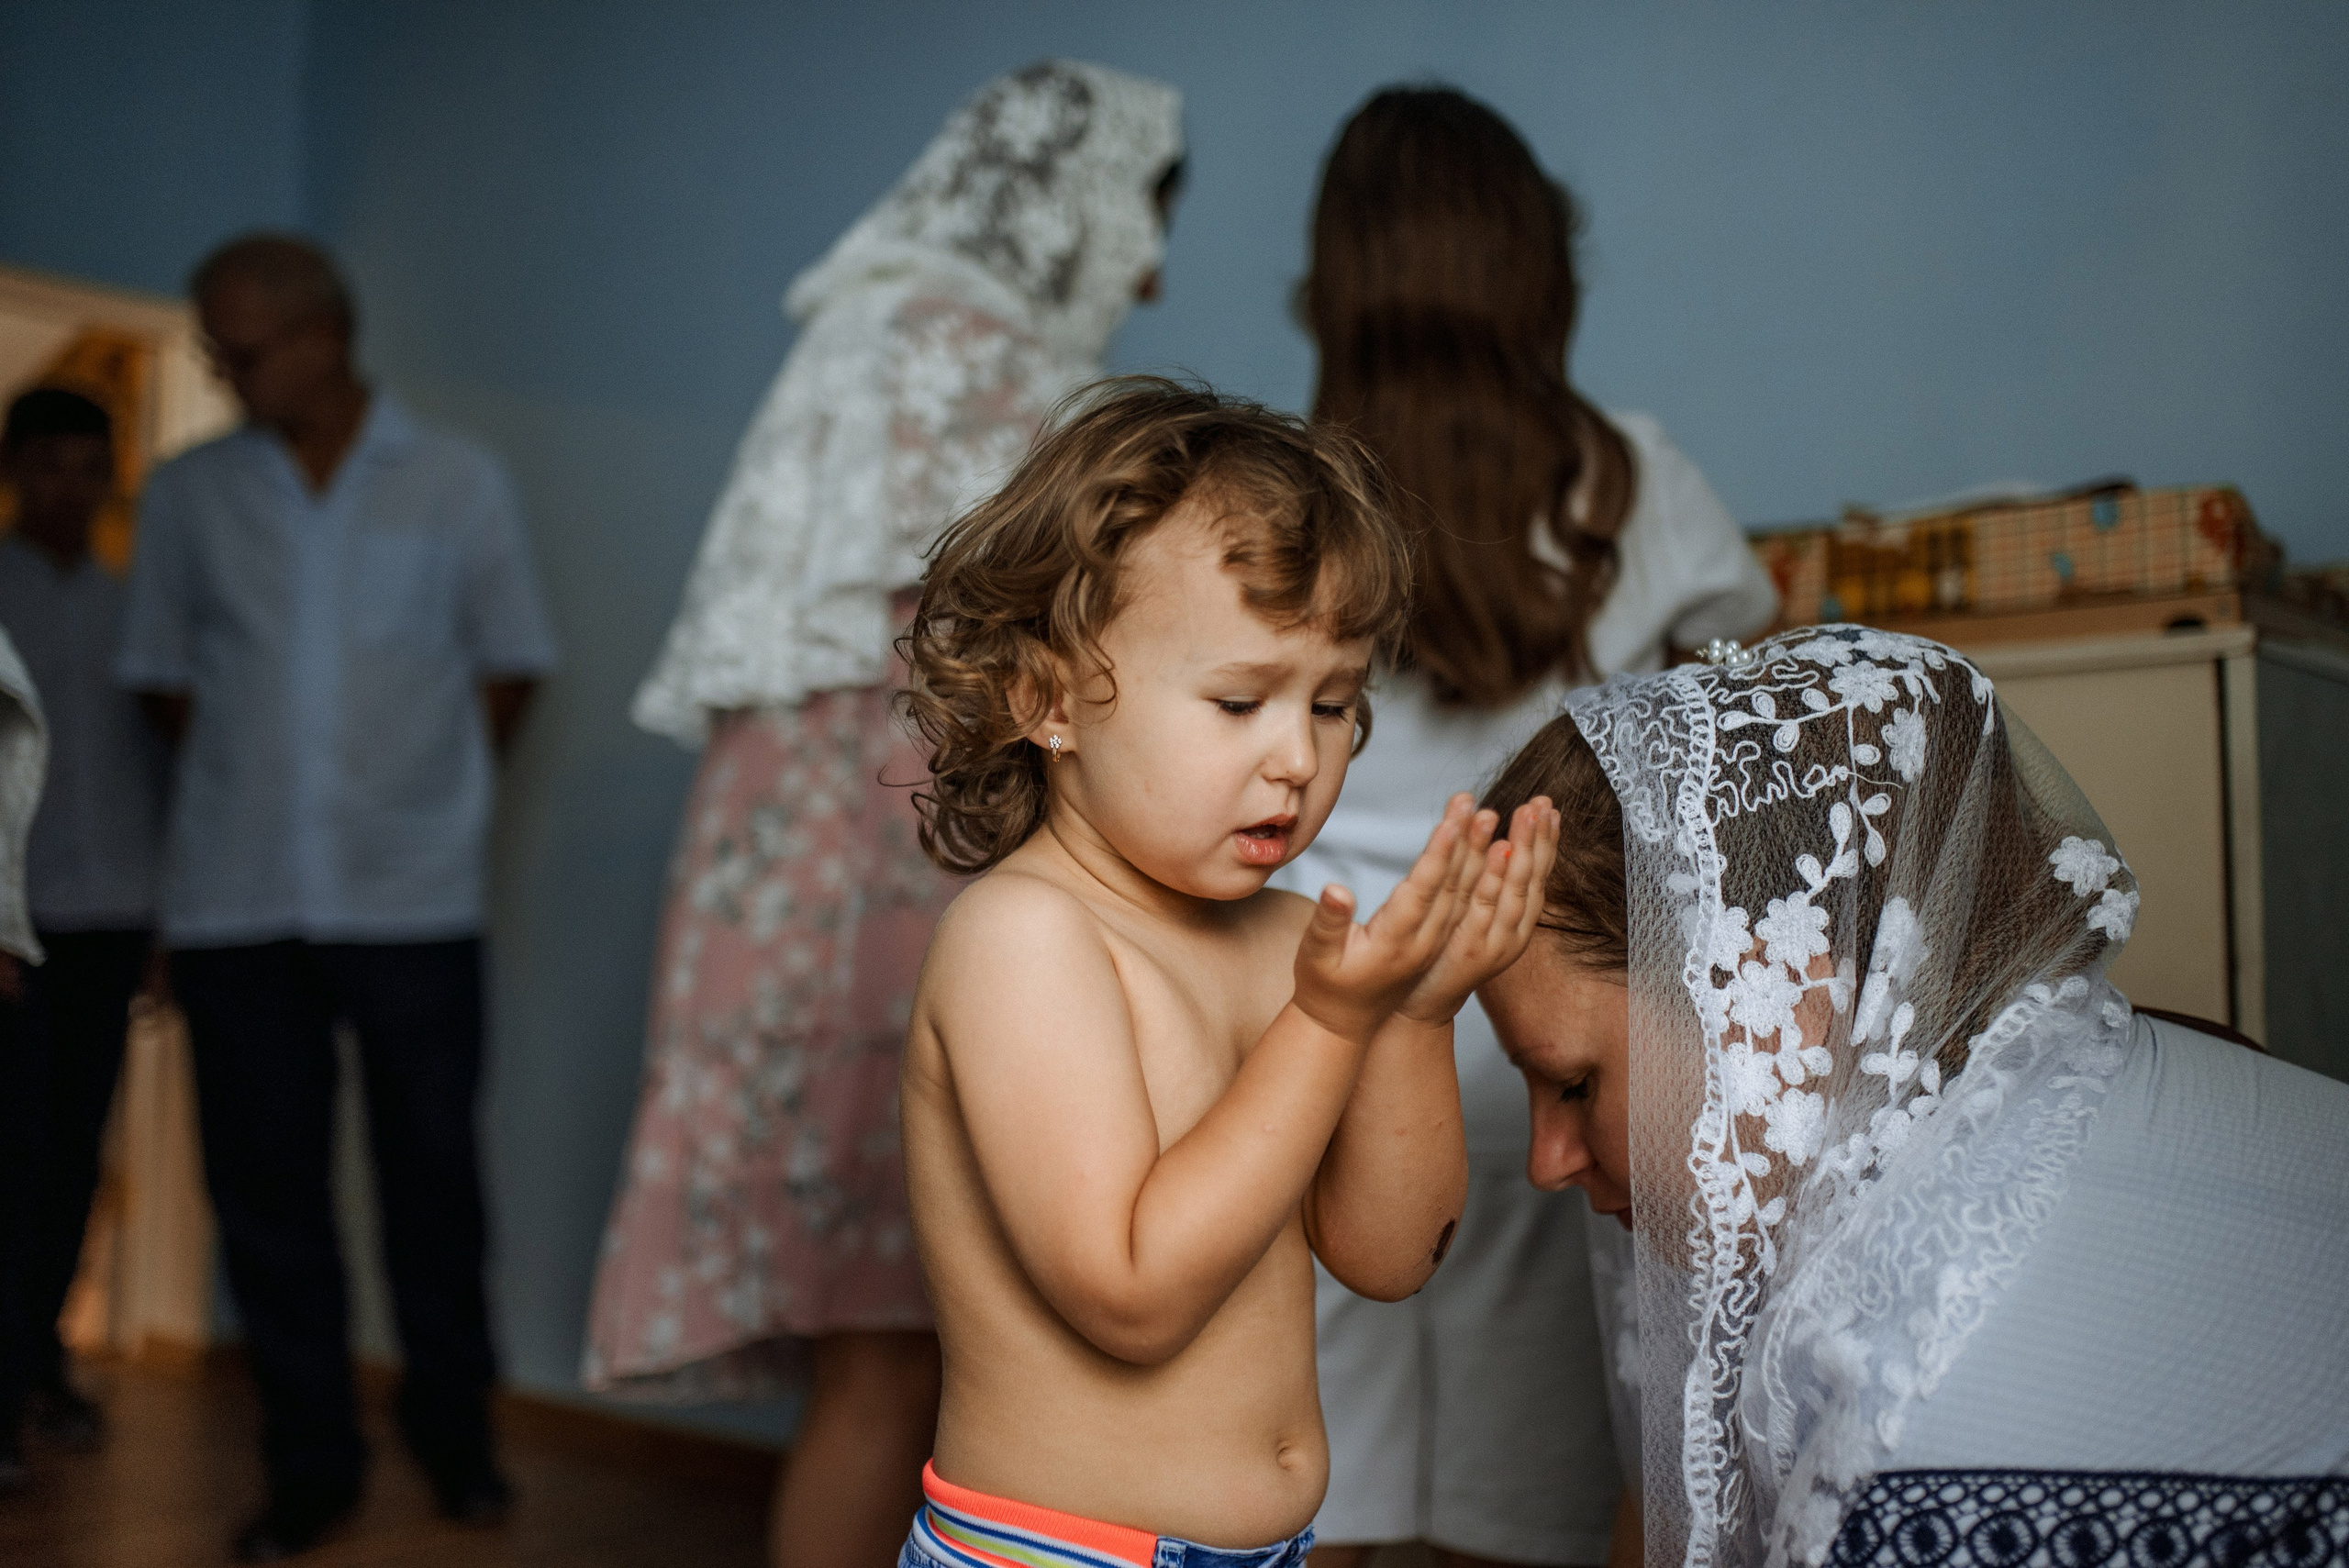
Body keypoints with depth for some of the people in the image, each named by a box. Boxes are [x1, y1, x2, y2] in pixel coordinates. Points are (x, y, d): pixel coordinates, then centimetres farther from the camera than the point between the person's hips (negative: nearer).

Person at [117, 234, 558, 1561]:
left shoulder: (459, 482, 4)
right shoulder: (189, 493, 8)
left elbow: (509, 666, 9)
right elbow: (162, 672, 15)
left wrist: (435, 795, 7)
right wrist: (253, 778, 8)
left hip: (415, 901, -1)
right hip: (236, 902, 2)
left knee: (433, 1176, 3)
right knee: (266, 1188, 5)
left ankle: (456, 1437, 20)